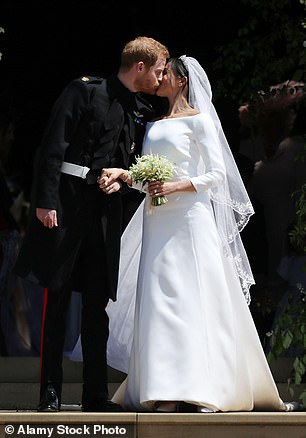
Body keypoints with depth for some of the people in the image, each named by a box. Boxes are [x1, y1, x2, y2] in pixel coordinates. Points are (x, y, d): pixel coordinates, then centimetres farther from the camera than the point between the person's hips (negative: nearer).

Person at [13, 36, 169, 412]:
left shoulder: (143, 112, 13)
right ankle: (50, 392, 2)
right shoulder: (85, 91, -5)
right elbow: (53, 147, -9)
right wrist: (45, 200, -15)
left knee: (97, 301, 5)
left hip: (105, 209, 6)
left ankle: (95, 394, 8)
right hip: (66, 202, -5)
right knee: (57, 297, -2)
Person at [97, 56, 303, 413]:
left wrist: (176, 186, -17)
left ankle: (199, 390, -12)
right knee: (158, 299, 0)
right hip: (158, 221, 7)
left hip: (189, 219, -7)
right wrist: (121, 173, -2)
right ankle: (166, 388, 0)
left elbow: (217, 174, -4)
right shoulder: (154, 125, 20)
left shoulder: (197, 119, 1)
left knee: (192, 298, -10)